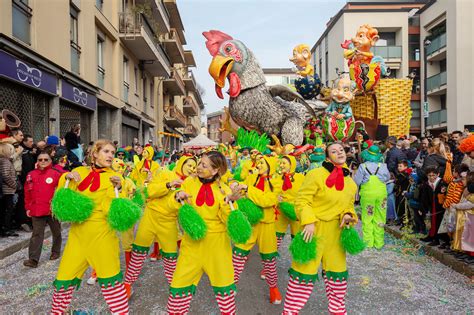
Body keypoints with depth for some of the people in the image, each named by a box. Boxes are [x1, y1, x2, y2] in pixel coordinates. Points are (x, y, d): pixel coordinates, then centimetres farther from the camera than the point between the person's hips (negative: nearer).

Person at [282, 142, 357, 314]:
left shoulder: (351, 183, 8)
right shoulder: (316, 174, -13)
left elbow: (348, 206, 18)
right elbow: (302, 200, -14)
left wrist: (348, 215, -4)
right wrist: (308, 222, -24)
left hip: (336, 231, 6)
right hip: (313, 228, -6)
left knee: (338, 271, 18)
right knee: (304, 270, 0)